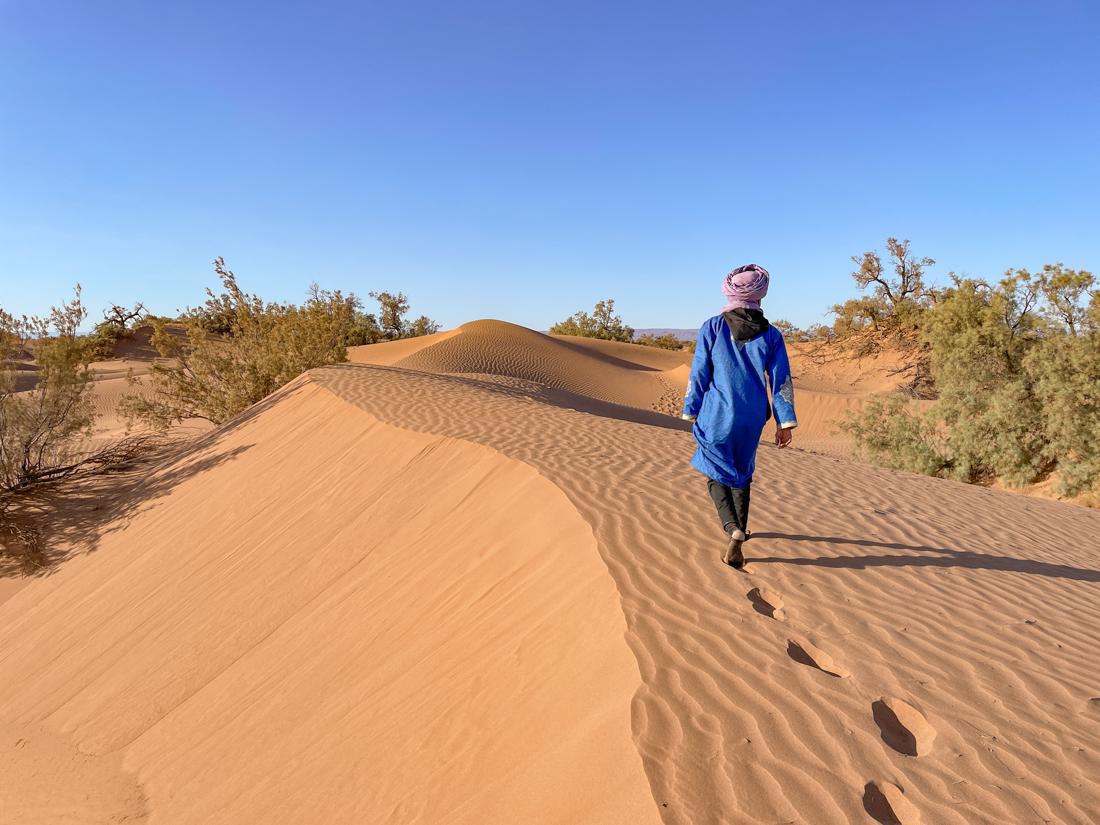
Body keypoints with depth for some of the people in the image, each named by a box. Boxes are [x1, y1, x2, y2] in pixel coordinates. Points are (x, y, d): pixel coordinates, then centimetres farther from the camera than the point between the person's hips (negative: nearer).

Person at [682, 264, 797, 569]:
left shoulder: (712, 328, -7)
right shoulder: (770, 335, -2)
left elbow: (699, 375, -6)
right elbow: (781, 381, -1)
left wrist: (692, 412, 2)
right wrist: (785, 422, 4)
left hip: (717, 415, -2)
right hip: (752, 417, 3)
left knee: (717, 473, 10)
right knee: (742, 473, 21)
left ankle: (732, 527, -13)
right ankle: (739, 529, 29)